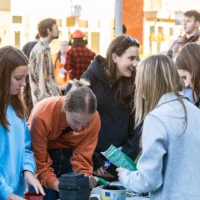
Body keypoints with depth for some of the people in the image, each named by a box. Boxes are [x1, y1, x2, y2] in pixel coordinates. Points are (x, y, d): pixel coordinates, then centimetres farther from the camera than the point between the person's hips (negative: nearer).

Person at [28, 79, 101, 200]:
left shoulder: (94, 119, -24)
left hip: (69, 155, 2)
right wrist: (58, 185, -39)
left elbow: (82, 157, -16)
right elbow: (40, 163, -26)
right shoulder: (42, 116, -32)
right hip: (43, 154, -2)